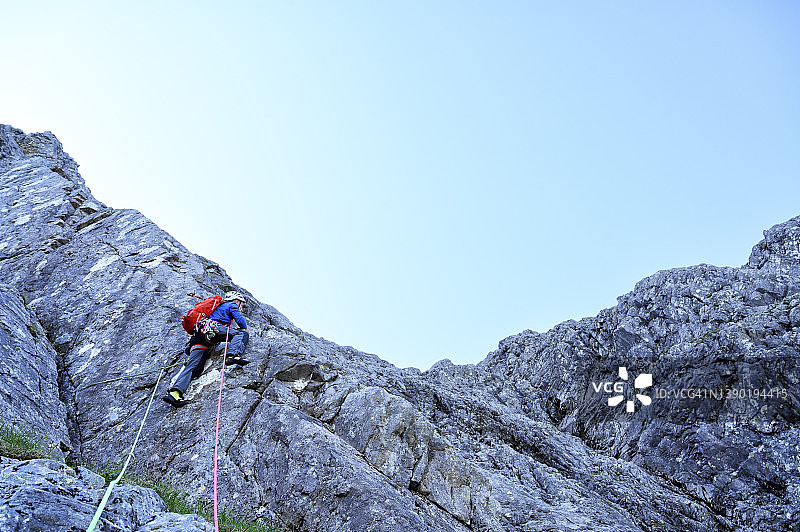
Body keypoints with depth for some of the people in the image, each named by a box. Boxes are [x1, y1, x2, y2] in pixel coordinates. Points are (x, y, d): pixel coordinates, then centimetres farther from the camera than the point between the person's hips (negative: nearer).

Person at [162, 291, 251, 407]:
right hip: (212, 330, -7)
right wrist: (246, 330, 26)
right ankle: (233, 355, -32)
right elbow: (239, 319, 8)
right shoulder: (232, 305, 18)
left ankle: (174, 392, -21)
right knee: (242, 333, -7)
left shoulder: (219, 307, 40)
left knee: (193, 367, -5)